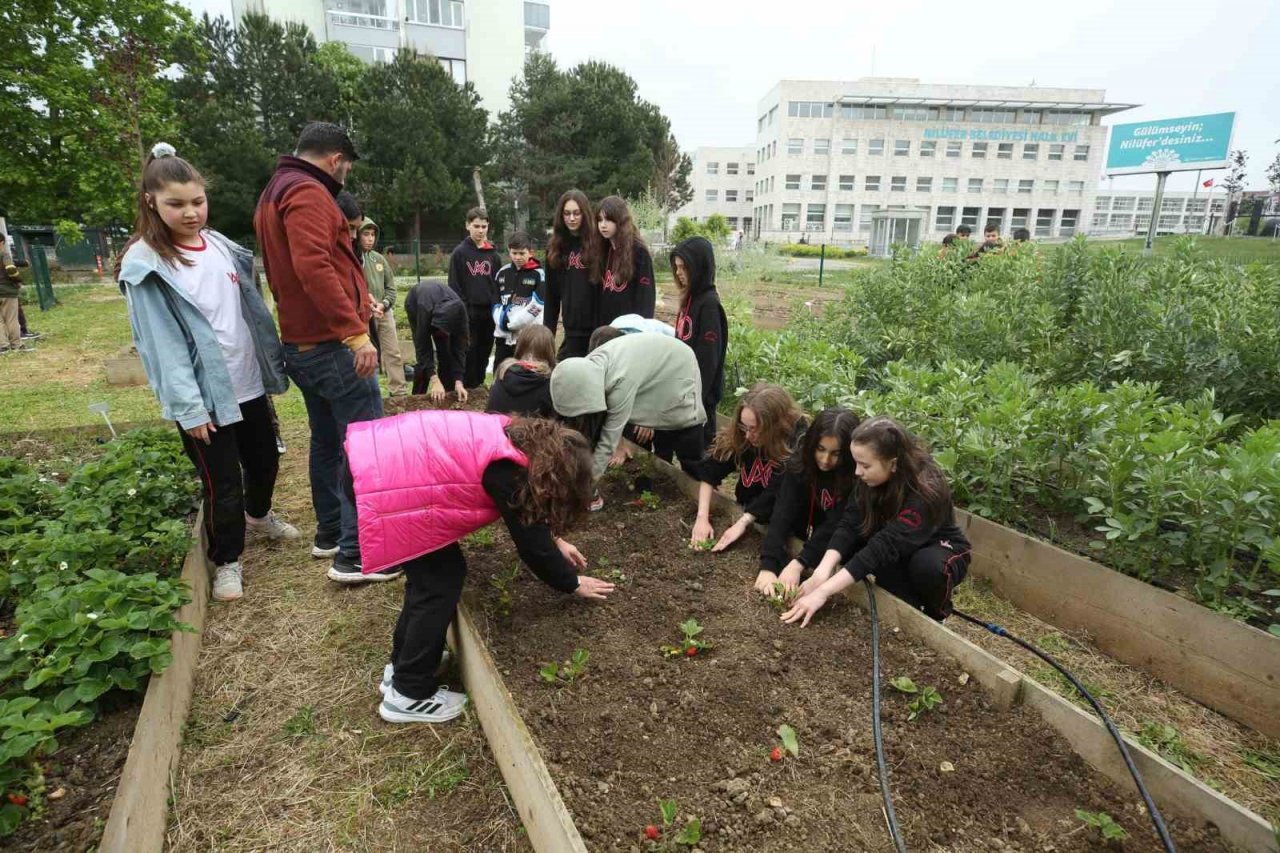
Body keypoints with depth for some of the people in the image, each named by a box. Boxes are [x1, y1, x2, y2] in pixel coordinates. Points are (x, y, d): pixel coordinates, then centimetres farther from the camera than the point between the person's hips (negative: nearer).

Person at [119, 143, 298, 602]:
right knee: (223, 485, 4)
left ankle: (258, 515, 50)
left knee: (265, 459, 21)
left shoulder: (221, 246, 6)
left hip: (248, 384, 6)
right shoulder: (146, 263, -12)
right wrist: (189, 406, -19)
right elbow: (162, 343, -15)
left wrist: (273, 365, 11)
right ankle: (226, 560, 25)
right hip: (204, 395, -6)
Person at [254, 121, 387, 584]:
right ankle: (357, 554, -5)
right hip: (333, 343, -10)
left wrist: (358, 305, 25)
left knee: (327, 439, 17)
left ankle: (330, 532, 28)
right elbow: (314, 266, -26)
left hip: (302, 342, 11)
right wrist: (355, 332, -29)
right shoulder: (307, 193, -13)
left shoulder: (274, 194, 20)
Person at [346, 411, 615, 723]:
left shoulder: (515, 435, 8)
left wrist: (555, 540, 27)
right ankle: (408, 693, 15)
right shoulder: (508, 472, -18)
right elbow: (531, 543, -8)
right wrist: (573, 583, 7)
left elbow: (526, 505, 25)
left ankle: (402, 666, 33)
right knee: (441, 580, 0)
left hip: (380, 458, 10)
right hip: (375, 486, -10)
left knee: (432, 569, 17)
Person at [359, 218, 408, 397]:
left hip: (384, 313, 4)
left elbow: (391, 287, 11)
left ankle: (400, 392, 11)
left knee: (393, 354, 5)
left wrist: (383, 304, -6)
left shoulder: (379, 258, 6)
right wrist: (365, 304, -18)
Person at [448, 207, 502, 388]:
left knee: (484, 356, 10)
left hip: (489, 313, 4)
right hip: (468, 314, -4)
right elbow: (454, 287, -5)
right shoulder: (460, 253, -1)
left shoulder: (493, 254, 10)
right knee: (470, 357, 0)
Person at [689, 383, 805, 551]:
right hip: (745, 511, 4)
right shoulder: (739, 435, -16)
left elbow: (778, 492, -32)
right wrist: (702, 517, -26)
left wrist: (742, 523, -37)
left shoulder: (797, 444, -28)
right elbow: (710, 470, -18)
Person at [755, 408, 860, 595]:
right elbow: (783, 513, -27)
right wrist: (768, 566, -38)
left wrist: (799, 563, -39)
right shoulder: (799, 464, -17)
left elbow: (835, 525, -28)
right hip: (803, 541, 3)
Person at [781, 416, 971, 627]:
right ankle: (908, 606, -7)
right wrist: (821, 573, -41)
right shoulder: (870, 479, -18)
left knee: (927, 565, -38)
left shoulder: (926, 491, -36)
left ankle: (935, 618, -6)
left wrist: (823, 591, -48)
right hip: (901, 553, 5)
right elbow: (849, 525, -24)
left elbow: (885, 547, -44)